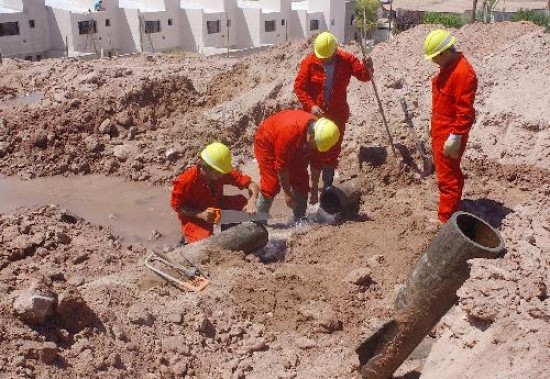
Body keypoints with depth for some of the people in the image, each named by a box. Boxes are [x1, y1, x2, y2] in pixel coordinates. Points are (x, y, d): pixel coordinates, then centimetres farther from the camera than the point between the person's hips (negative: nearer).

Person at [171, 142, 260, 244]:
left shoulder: (224, 172, -20)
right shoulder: (186, 180, -30)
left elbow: (251, 184, -17)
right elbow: (176, 206, -18)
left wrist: (251, 202, -36)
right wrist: (201, 215, -28)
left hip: (216, 206, 5)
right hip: (193, 217, -5)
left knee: (242, 201, -14)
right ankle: (187, 241, 7)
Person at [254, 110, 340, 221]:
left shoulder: (317, 130, -23)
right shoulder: (289, 132, -42)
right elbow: (281, 166, -32)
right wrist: (287, 194, -24)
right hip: (267, 142, -6)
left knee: (301, 181, -2)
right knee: (271, 184, -15)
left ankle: (299, 220, 6)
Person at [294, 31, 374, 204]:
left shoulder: (346, 60, -6)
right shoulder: (309, 62, -11)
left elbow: (363, 76, -5)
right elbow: (299, 87, -11)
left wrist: (367, 68, -28)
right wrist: (311, 105, -23)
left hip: (337, 115, 2)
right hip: (315, 114, -2)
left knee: (333, 152, 9)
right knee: (317, 152, 4)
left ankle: (327, 187, 22)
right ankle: (314, 187, 16)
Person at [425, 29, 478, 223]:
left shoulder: (463, 72, -23)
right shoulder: (448, 67, 9)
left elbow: (465, 111, -25)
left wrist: (455, 137, -24)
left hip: (449, 135, -10)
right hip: (439, 131, 10)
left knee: (447, 177, -3)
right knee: (448, 172, 20)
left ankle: (446, 220, 5)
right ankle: (451, 209, 34)